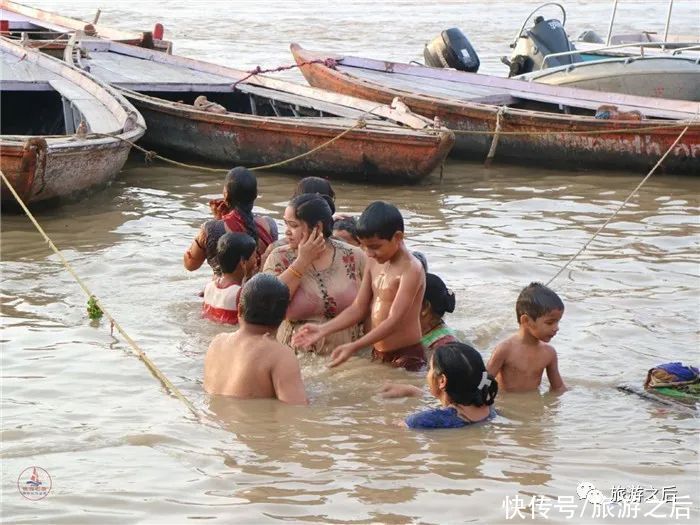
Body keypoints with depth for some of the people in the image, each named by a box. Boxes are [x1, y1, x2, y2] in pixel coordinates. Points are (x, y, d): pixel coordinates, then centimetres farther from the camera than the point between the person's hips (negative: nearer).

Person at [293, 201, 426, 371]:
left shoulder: (411, 269, -18)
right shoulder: (374, 263, 7)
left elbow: (394, 321, -25)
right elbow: (359, 308, 10)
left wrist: (354, 347, -32)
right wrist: (323, 329, -3)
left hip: (406, 357, -7)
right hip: (378, 354, 8)